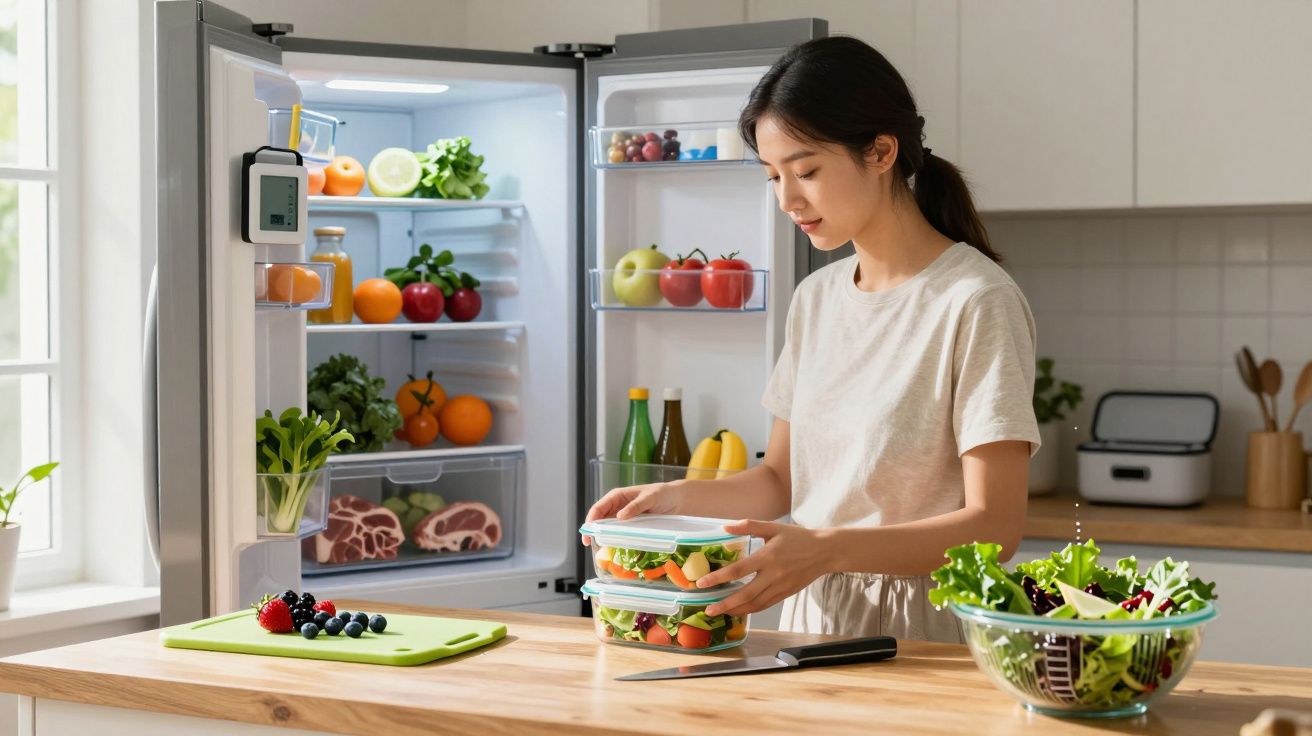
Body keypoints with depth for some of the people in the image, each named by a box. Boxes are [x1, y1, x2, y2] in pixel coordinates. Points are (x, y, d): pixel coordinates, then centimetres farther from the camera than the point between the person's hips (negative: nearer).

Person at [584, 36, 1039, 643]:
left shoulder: (975, 301, -10)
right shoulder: (815, 299, 12)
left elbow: (993, 526, -14)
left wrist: (828, 548, -25)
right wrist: (673, 498, 1)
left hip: (927, 637, -5)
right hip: (813, 616, 6)